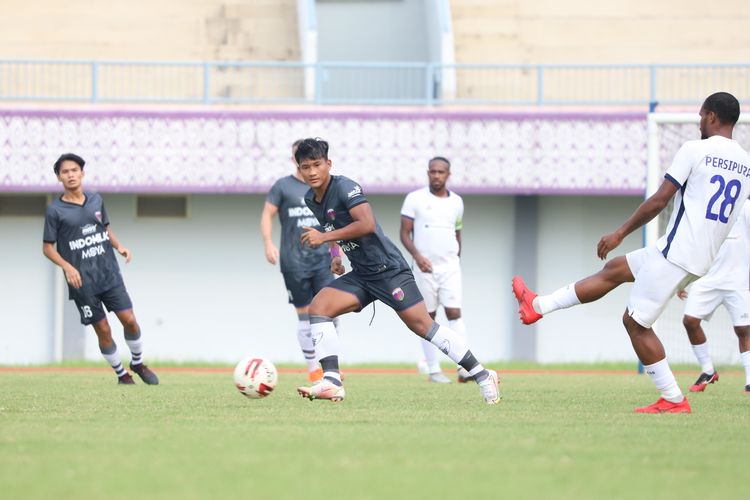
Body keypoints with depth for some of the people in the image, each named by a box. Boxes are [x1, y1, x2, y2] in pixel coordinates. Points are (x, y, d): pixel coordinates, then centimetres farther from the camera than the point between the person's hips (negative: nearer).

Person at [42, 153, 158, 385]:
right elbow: (47, 247, -3)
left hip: (109, 273, 3)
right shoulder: (55, 210, -7)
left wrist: (119, 246, 1)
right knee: (103, 330, 2)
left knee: (129, 320, -1)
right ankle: (122, 374, 20)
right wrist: (67, 267, -19)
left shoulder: (96, 200, 5)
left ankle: (138, 363, 24)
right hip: (83, 282, -3)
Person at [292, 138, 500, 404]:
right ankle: (332, 383, -14)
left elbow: (367, 224, -30)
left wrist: (325, 237, -26)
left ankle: (482, 375, 0)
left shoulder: (345, 187, -17)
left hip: (388, 269, -8)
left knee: (422, 325, -9)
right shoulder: (310, 200, 8)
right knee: (318, 307, -10)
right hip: (360, 275, 8)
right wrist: (336, 255, 17)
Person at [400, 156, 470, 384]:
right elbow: (404, 233, -3)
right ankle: (433, 369, 7)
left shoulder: (456, 202, 10)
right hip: (425, 267, -2)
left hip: (450, 266, 2)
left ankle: (464, 367, -14)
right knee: (428, 317, 3)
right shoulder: (415, 199, -2)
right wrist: (417, 255, -17)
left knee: (454, 313, -9)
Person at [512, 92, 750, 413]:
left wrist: (621, 233, 0)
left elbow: (659, 200, -12)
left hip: (676, 251, -8)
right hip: (703, 259, 8)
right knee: (614, 270, 21)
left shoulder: (695, 150, -11)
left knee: (636, 322, 2)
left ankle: (673, 400, 2)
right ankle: (539, 306, 29)